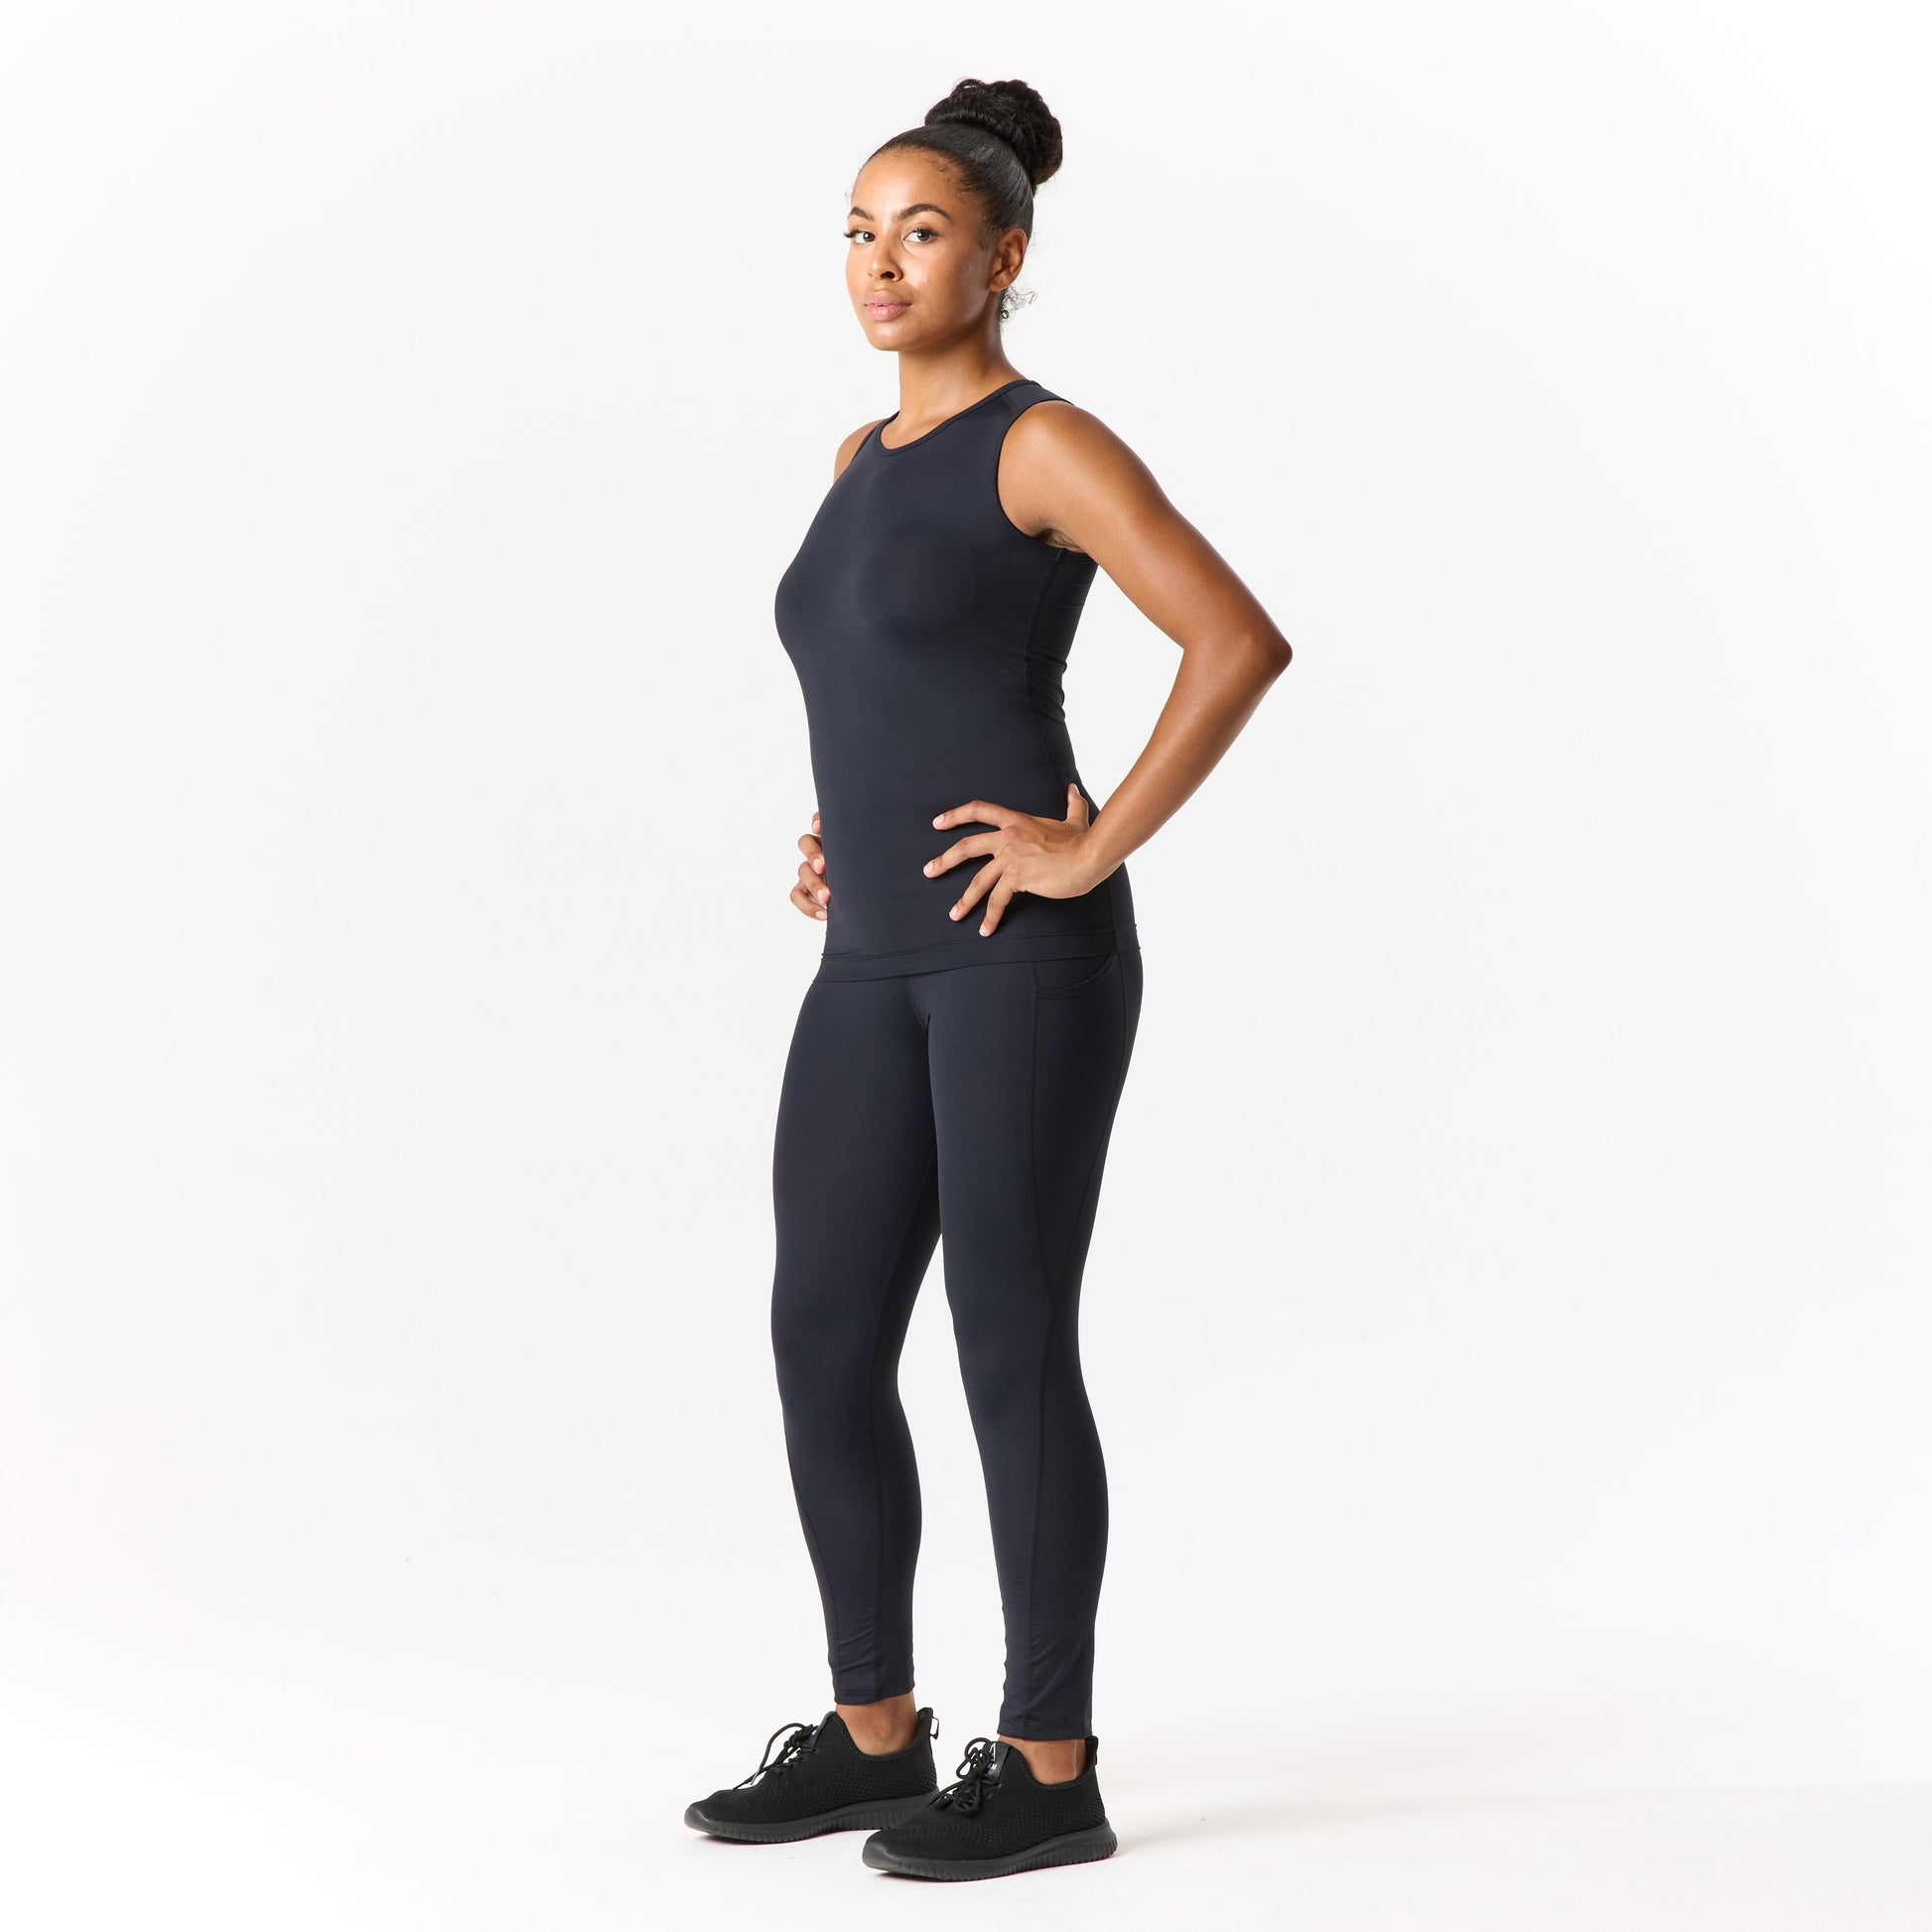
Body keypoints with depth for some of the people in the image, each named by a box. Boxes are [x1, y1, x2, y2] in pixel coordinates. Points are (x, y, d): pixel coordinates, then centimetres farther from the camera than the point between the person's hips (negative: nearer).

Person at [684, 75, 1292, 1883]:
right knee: (823, 1343, 8)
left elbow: (1241, 643, -17)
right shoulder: (865, 457, 18)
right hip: (877, 962, 8)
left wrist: (1097, 849, -16)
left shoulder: (1049, 443, -6)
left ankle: (1052, 1767, 8)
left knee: (1009, 1345, -3)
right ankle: (873, 1737, 21)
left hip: (1021, 947, -8)